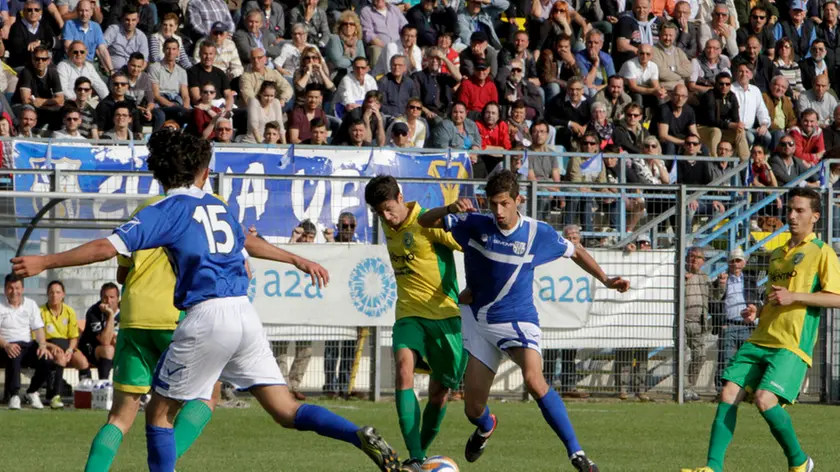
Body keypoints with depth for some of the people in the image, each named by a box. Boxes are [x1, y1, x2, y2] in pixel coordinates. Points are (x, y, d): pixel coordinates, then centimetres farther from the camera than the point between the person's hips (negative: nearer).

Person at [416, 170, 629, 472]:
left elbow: (575, 252, 9)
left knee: (534, 381, -32)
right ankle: (485, 428, 47)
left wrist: (606, 280, 1)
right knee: (473, 409, 6)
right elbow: (425, 221, -5)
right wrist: (450, 208, -26)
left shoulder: (538, 233, -9)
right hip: (479, 320, 3)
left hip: (518, 321, -3)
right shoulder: (475, 225, -7)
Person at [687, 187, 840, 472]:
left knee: (765, 399, -22)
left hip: (793, 344, -7)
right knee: (729, 394, -7)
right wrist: (757, 311, 11)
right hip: (760, 340, 7)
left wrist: (794, 297, -16)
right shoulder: (777, 255, 21)